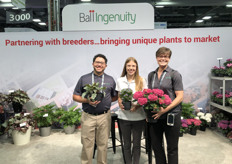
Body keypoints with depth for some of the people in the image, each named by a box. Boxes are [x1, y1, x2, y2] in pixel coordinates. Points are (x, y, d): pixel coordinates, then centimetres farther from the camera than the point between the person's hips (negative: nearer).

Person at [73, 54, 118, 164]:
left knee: (103, 144, 11)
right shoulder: (84, 79, 5)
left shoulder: (110, 80, 9)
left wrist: (105, 100, -6)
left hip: (104, 117, 1)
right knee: (87, 145, 5)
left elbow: (115, 97, 14)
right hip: (88, 116, -1)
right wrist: (87, 101, -12)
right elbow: (75, 96, 4)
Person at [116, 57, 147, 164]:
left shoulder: (141, 81, -1)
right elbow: (119, 97, 10)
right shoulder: (120, 81, 5)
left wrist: (137, 106, -18)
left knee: (136, 143, 10)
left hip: (138, 116, -1)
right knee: (126, 143, 13)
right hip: (124, 116, 1)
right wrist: (120, 104, -10)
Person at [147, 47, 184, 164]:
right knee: (156, 145, 16)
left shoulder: (174, 74, -4)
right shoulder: (151, 75, 10)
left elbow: (180, 97, -9)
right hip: (155, 116, 5)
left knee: (172, 147, 9)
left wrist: (165, 109, -20)